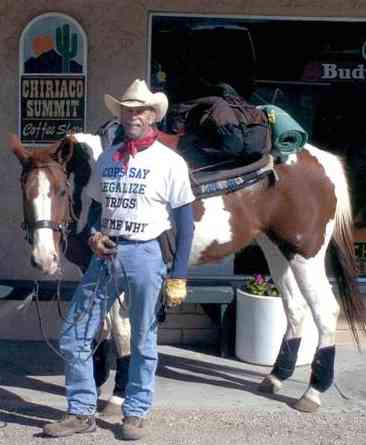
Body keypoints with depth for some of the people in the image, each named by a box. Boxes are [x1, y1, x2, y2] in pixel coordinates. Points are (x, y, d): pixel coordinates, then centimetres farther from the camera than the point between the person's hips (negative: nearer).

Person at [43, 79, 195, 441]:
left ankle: (135, 414, 26)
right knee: (73, 336, 6)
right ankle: (82, 412, 22)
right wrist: (93, 235, -3)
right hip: (105, 254, 5)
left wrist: (178, 278, -9)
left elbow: (184, 223, -5)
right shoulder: (107, 158, 9)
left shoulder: (169, 162, -5)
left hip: (145, 255, -5)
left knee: (143, 342, 8)